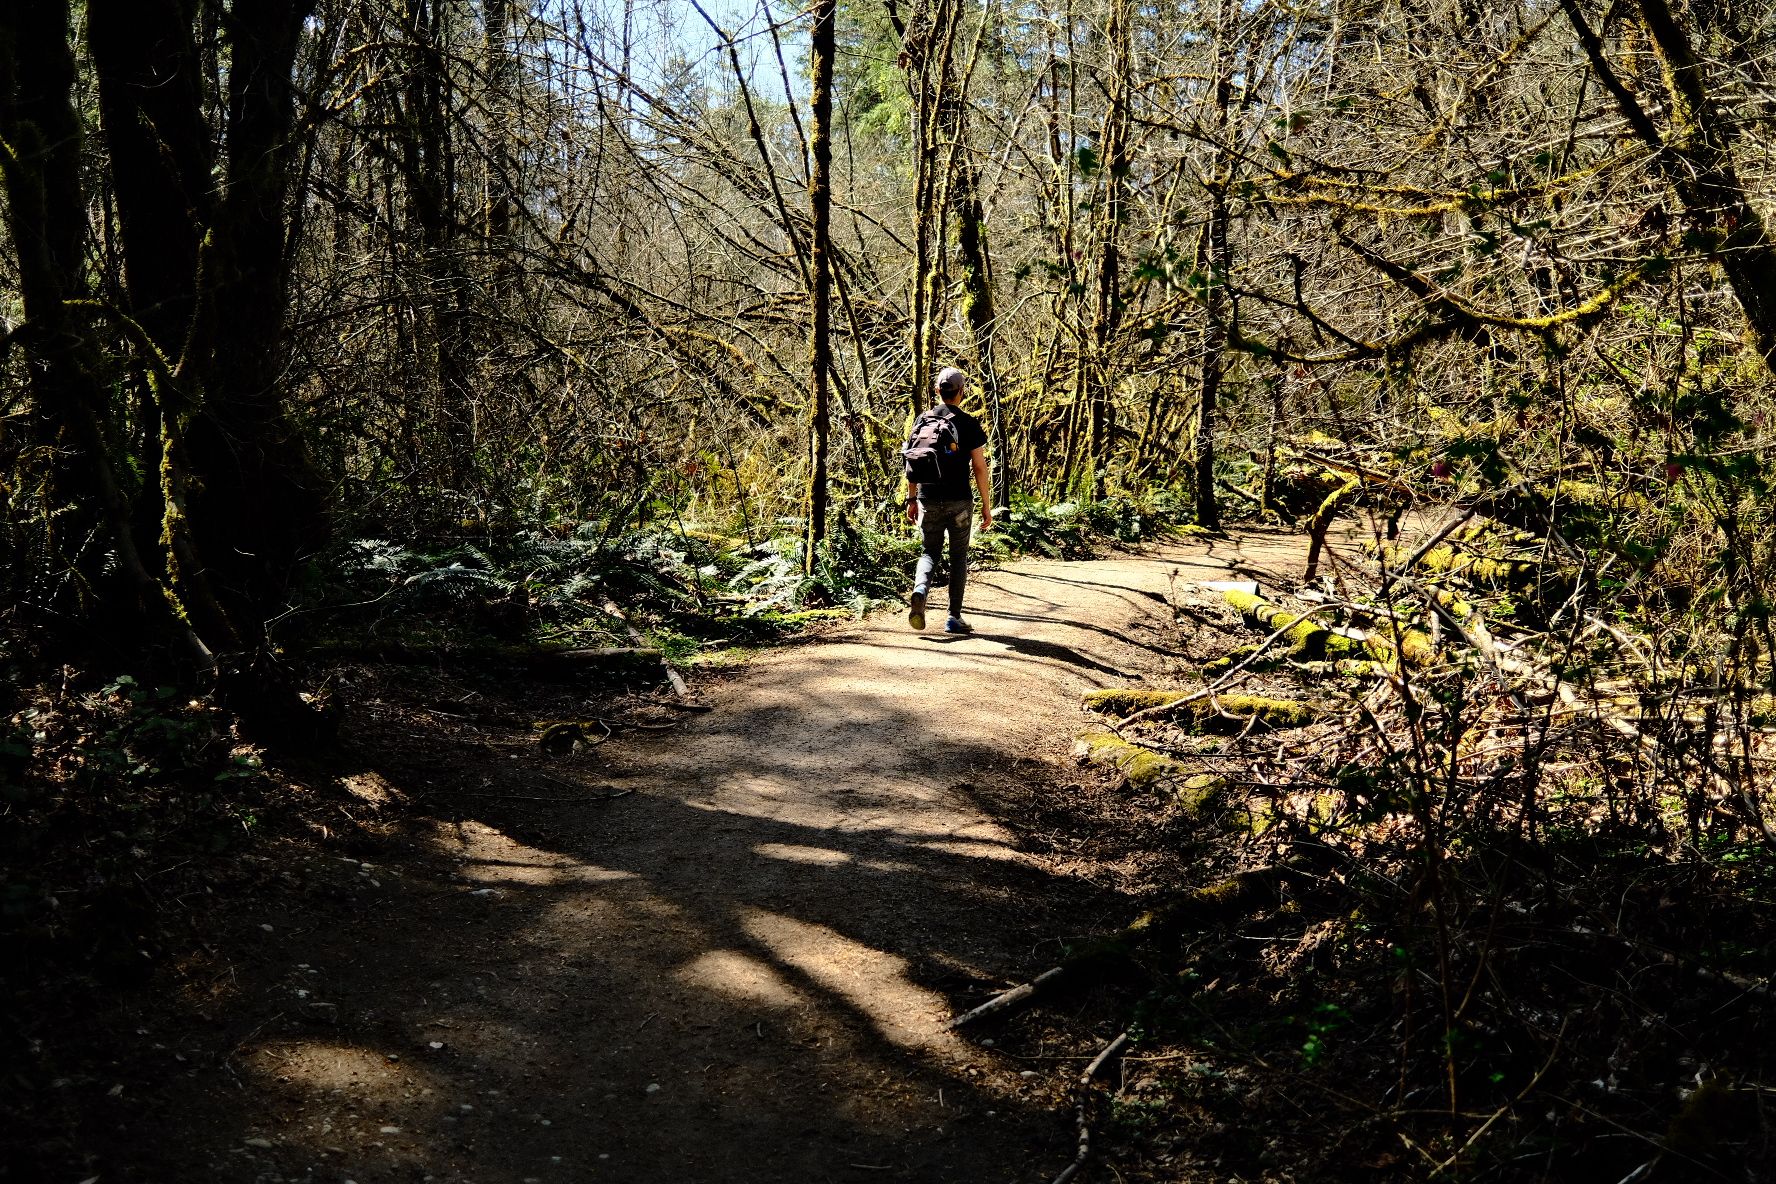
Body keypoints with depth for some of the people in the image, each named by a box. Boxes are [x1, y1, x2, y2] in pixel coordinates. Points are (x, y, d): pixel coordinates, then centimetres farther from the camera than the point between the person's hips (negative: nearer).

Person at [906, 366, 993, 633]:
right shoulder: (969, 424, -6)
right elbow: (979, 467, -7)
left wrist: (911, 499, 15)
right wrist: (987, 505, -1)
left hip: (929, 500, 2)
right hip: (960, 501, -2)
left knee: (930, 552, 13)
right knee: (959, 557, 9)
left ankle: (920, 590, -17)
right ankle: (954, 617, 9)